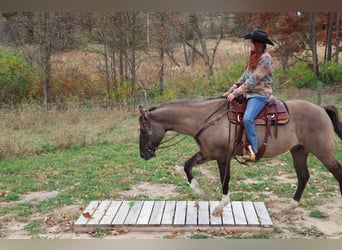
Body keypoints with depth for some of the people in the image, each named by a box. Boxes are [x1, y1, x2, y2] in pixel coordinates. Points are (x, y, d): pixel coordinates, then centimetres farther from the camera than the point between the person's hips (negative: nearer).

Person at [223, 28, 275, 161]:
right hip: (249, 93, 10)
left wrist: (235, 93, -18)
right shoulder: (254, 57, 12)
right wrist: (231, 90, 7)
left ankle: (253, 151, -21)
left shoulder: (265, 59, -16)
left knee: (247, 118, -29)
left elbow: (252, 81, -20)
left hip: (260, 95, -10)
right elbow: (244, 77, 15)